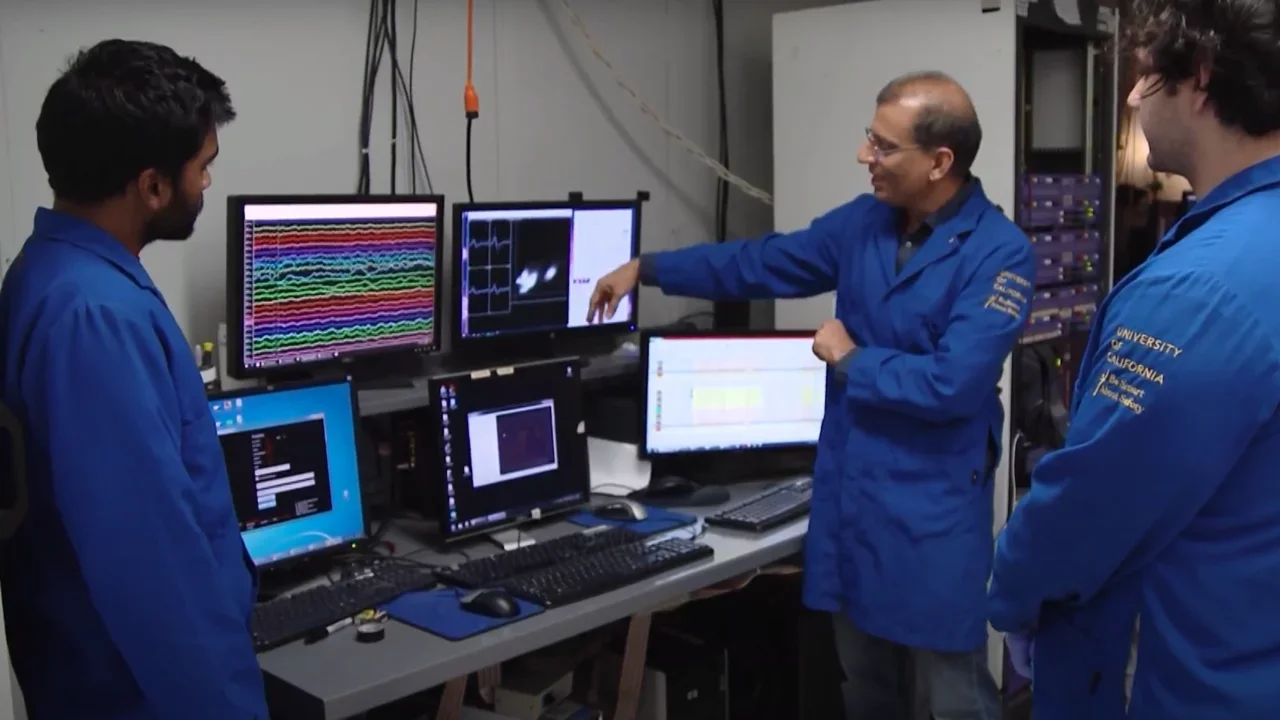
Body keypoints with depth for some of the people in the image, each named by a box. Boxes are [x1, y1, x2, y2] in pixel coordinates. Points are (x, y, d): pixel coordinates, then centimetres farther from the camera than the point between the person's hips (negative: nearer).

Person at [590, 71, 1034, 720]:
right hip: (847, 496, 6)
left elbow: (953, 384, -24)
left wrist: (850, 360, -11)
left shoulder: (999, 253, -16)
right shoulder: (864, 221, 5)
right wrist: (646, 269, 15)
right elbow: (763, 263, 14)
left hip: (933, 511, -6)